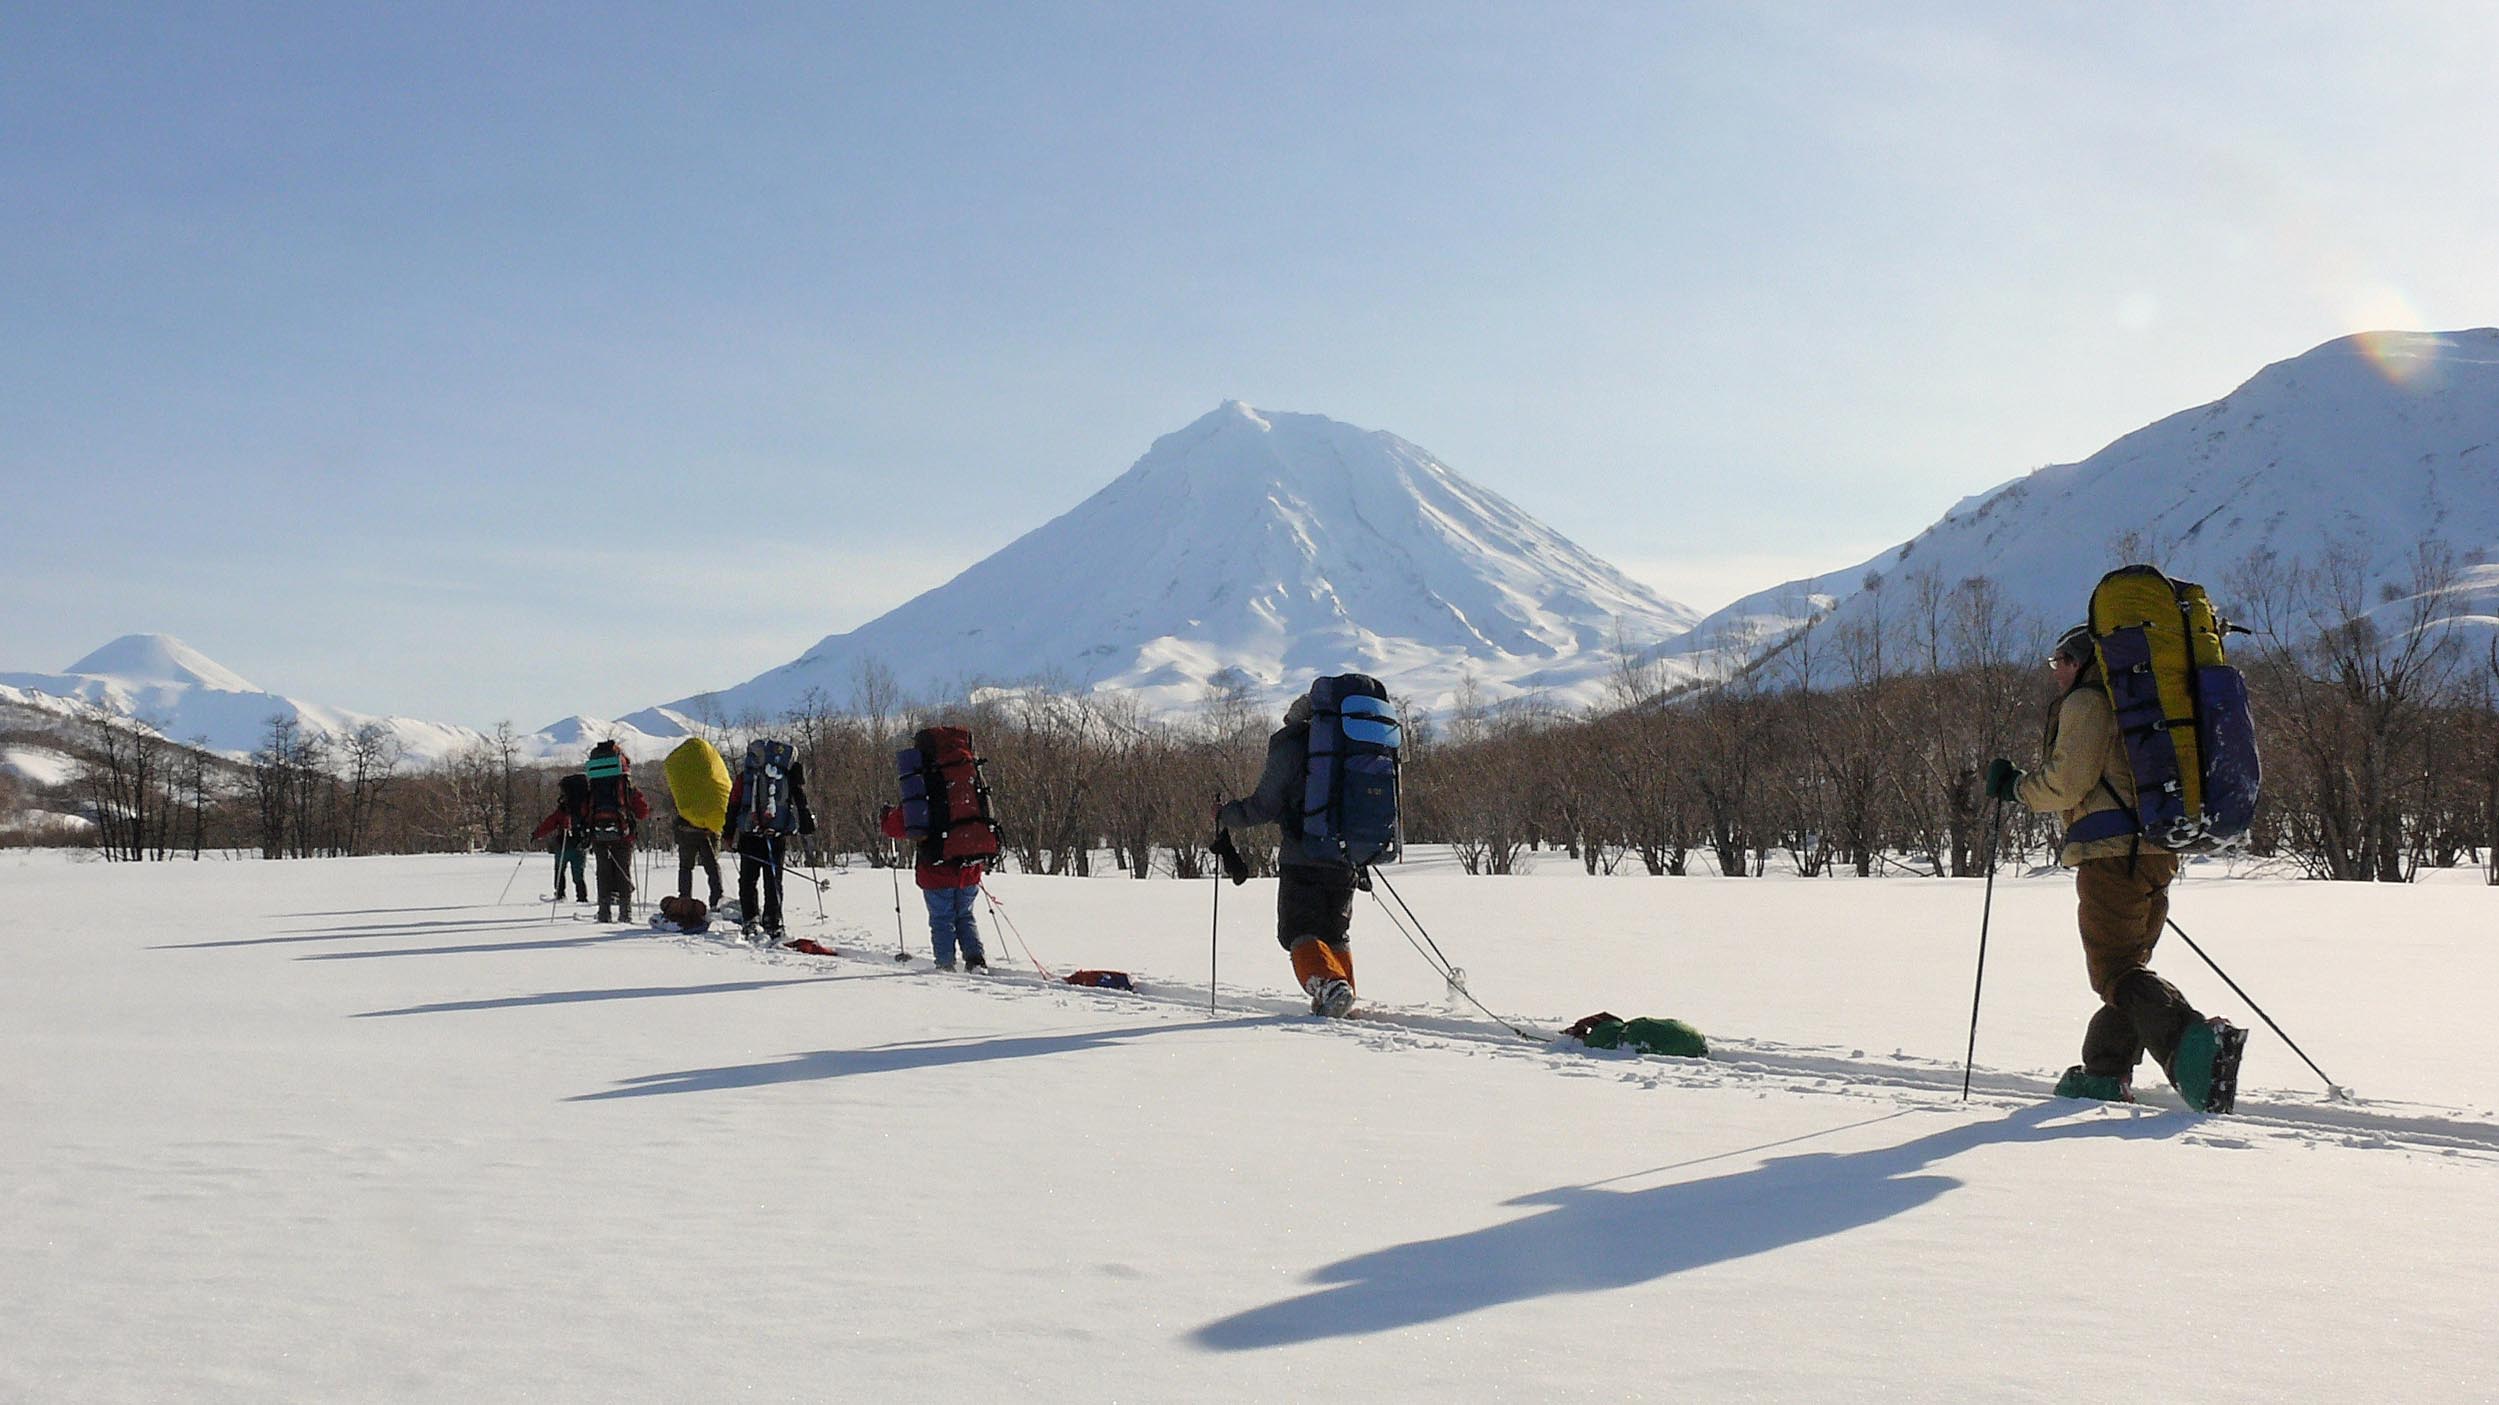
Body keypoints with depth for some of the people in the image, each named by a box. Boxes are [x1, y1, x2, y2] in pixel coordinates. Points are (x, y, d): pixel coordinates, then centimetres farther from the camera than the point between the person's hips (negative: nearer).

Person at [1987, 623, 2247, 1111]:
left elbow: (2067, 782, -12)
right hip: (2157, 851, 9)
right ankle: (2105, 1074, 19)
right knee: (2129, 964, 17)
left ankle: (2192, 1043, -33)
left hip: (2113, 852, -9)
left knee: (2115, 972, -12)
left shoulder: (2087, 703, -4)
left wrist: (2016, 786, 3)